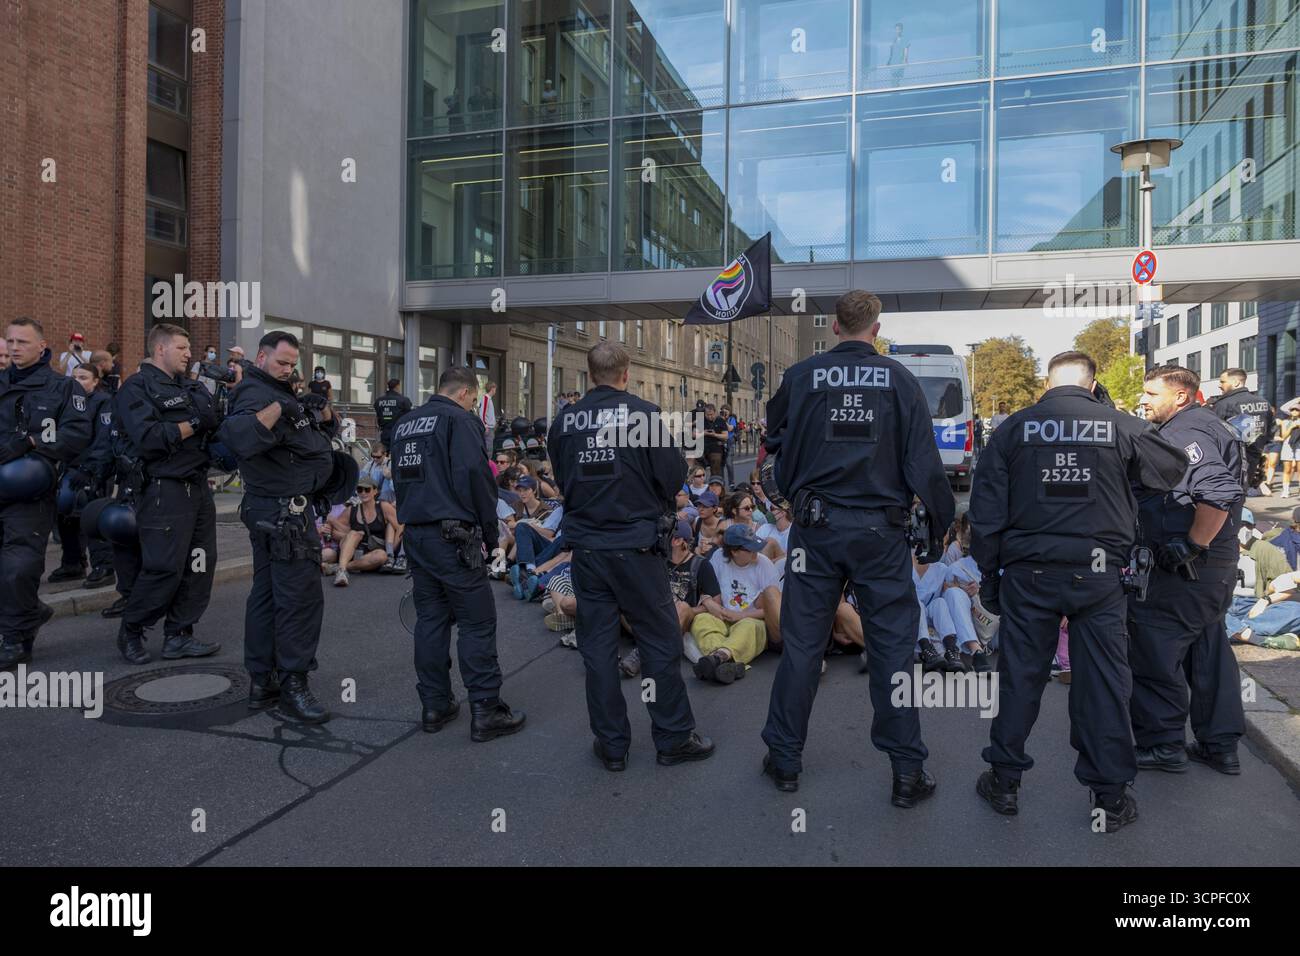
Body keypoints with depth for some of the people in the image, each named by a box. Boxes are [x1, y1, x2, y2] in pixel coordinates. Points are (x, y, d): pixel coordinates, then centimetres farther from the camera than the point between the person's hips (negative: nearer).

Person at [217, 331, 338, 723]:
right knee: (301, 595, -7)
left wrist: (319, 408, 10)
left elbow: (308, 441, 18)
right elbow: (239, 437, -34)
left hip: (270, 511, 11)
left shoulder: (277, 393, 19)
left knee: (267, 592, 13)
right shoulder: (255, 394, -14)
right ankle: (293, 684, 0)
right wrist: (279, 407, -33)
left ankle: (262, 683, 21)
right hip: (284, 511, -11)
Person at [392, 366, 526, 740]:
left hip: (414, 533, 8)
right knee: (477, 621, -2)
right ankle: (485, 711, 0)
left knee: (430, 618, 13)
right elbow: (475, 477, -17)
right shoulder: (460, 420, -9)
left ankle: (434, 705, 19)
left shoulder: (404, 423, 16)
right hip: (451, 535, -8)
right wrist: (490, 533, -9)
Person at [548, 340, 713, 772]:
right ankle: (674, 737, 17)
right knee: (661, 642, 8)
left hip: (586, 546, 4)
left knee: (597, 646, 10)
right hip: (636, 544, -3)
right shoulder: (643, 412, -11)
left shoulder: (563, 421, 1)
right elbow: (674, 474, -9)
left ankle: (611, 744, 18)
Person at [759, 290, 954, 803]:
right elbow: (923, 458, -3)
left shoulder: (800, 375, -1)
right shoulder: (899, 379, -3)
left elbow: (775, 445, 9)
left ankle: (784, 759, 21)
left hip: (815, 528, 1)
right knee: (893, 646, 8)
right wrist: (940, 522, 6)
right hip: (881, 530, 0)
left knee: (801, 644, 10)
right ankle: (907, 770, 15)